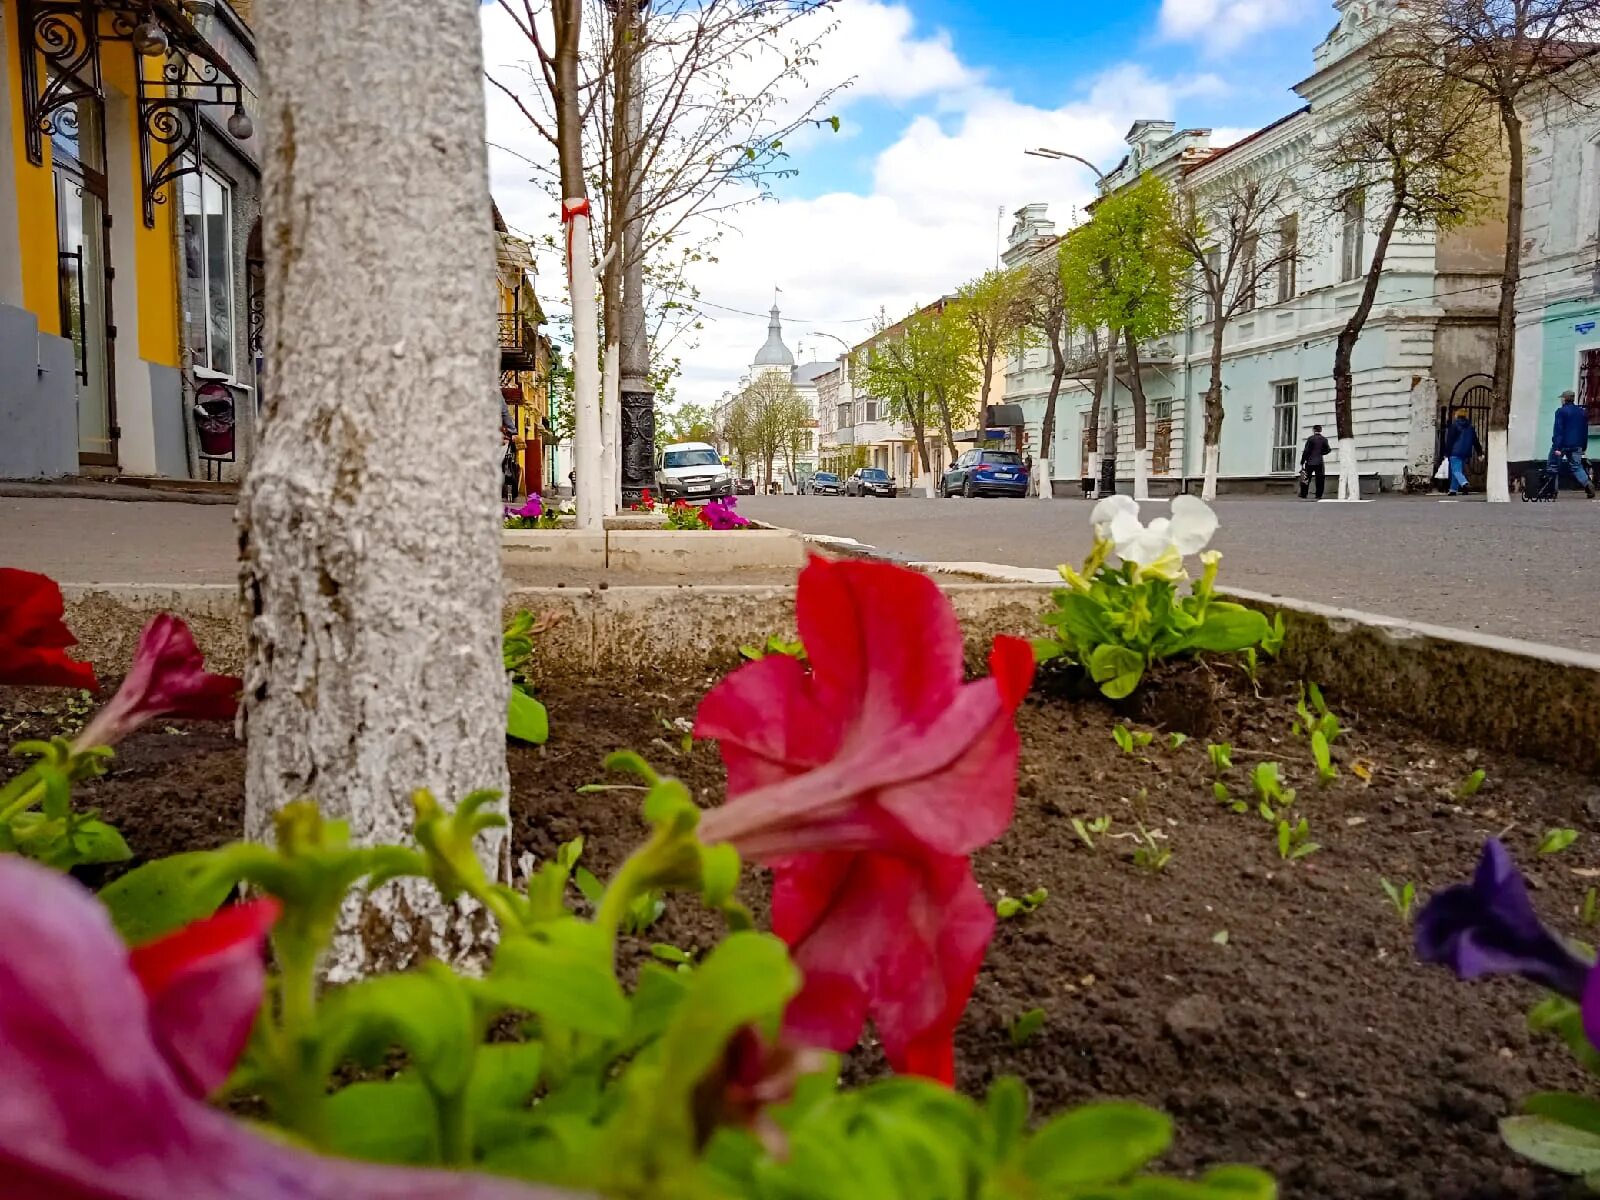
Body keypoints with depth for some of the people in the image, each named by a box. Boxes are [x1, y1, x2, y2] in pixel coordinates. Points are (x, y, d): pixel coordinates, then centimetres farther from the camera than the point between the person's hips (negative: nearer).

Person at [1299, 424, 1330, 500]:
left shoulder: (1310, 439, -7)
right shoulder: (1324, 440, 2)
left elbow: (1306, 451, -8)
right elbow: (1326, 451, 5)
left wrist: (1302, 462, -4)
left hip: (1310, 462, -2)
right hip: (1319, 462, 2)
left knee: (1306, 479, 7)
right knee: (1319, 480, 5)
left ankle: (1303, 495, 10)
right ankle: (1318, 495, 2)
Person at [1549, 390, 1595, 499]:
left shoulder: (1561, 411, -8)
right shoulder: (1582, 412, 14)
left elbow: (1558, 430, -15)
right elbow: (1585, 431, 17)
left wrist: (1557, 447, -18)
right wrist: (1584, 447, 21)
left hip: (1563, 444, -6)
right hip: (1576, 446, 6)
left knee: (1553, 466, 5)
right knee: (1576, 467, 7)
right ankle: (1587, 483, -16)